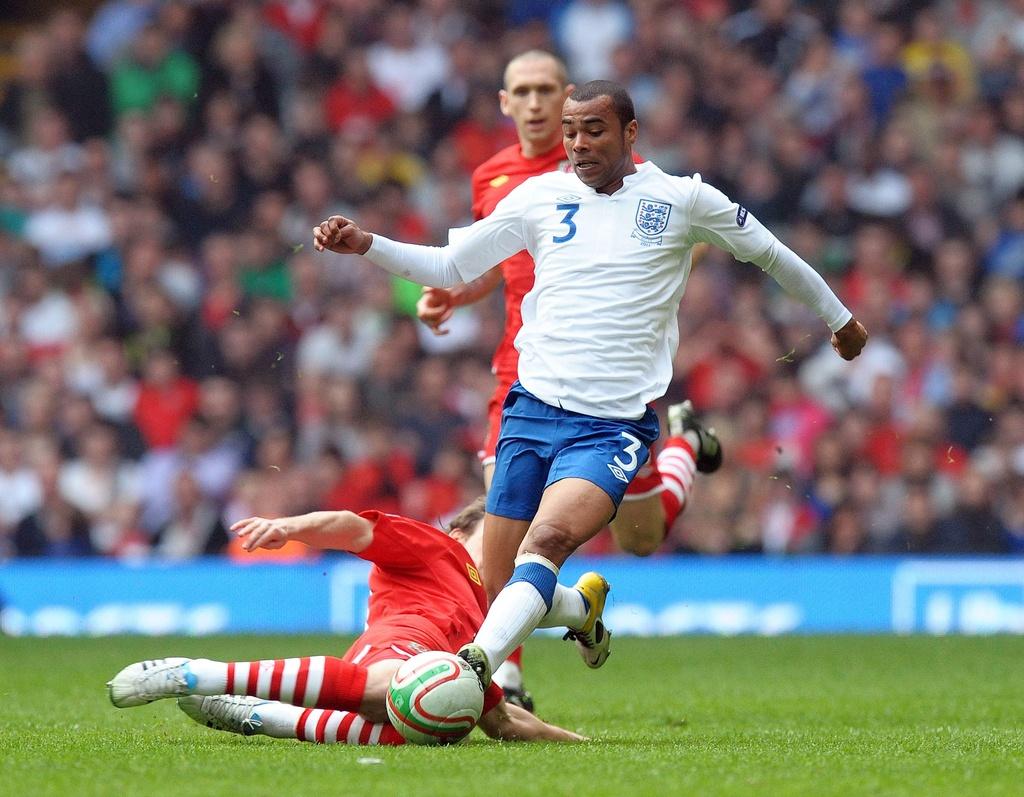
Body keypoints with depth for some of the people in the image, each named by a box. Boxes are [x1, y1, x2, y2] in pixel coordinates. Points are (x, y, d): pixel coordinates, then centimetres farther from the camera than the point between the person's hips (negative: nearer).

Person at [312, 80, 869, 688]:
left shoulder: (684, 199, 4)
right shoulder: (542, 195, 9)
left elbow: (770, 253, 18)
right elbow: (450, 266, 14)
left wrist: (838, 318, 29)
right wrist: (365, 245, 0)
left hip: (615, 425, -4)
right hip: (532, 409, 4)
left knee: (547, 540, -29)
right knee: (500, 581, 0)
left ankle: (474, 666, -44)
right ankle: (583, 611, 33)